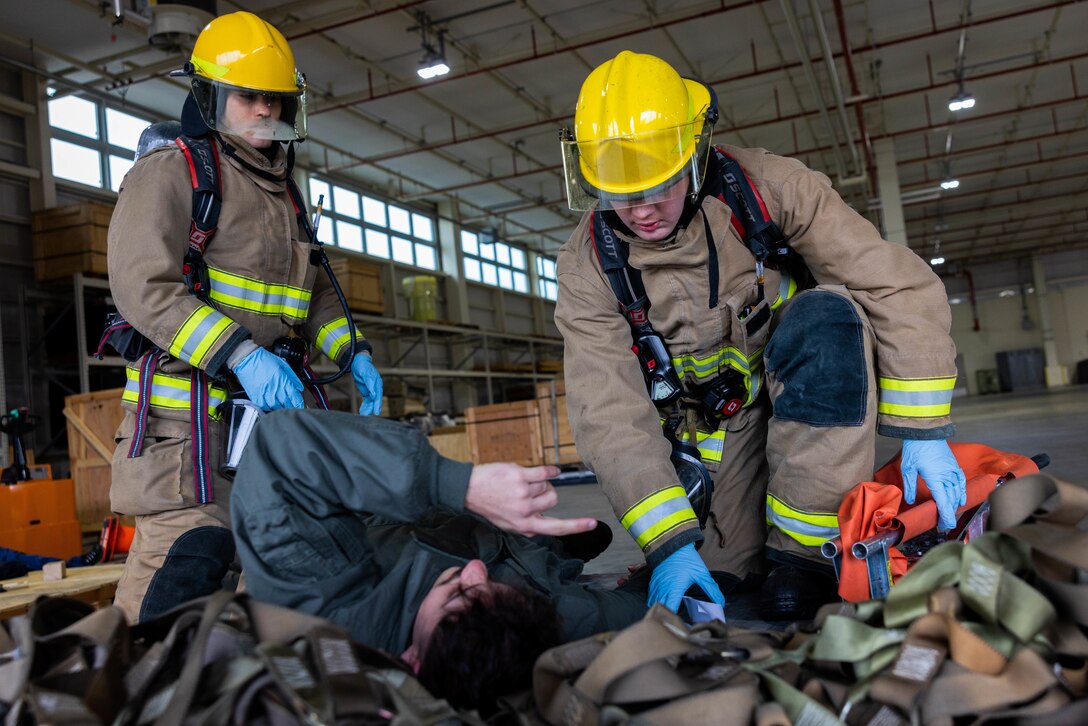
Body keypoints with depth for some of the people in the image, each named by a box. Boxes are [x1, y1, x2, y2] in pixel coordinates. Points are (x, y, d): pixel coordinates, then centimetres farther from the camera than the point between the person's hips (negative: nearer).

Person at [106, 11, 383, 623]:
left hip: (269, 401, 8)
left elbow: (315, 292, 25)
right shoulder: (169, 172, -4)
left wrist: (355, 354, 7)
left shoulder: (283, 194, 21)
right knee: (190, 557, -14)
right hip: (187, 403, -8)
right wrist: (241, 355, -27)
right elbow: (144, 287, -17)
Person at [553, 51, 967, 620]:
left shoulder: (762, 186, -22)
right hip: (717, 416, 1)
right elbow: (609, 414, -23)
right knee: (718, 572, -12)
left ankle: (804, 550, -26)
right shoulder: (588, 265, -17)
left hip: (811, 380, -1)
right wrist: (670, 542, -30)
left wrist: (923, 429, -26)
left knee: (827, 315, -34)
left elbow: (899, 286, -21)